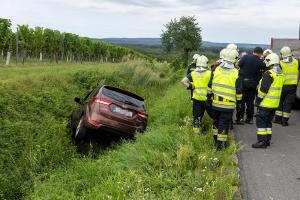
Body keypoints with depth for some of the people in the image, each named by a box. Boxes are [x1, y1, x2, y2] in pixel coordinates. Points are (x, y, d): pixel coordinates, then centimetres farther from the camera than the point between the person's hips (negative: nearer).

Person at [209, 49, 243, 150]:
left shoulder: (216, 69, 1)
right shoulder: (236, 73, -10)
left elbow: (210, 85, 7)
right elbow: (239, 90, -6)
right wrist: (238, 99, 9)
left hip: (216, 102, 4)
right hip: (228, 104, -4)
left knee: (216, 120, 20)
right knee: (224, 123, 4)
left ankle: (216, 138, 33)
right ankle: (221, 143, 8)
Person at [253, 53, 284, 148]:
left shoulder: (269, 74, -18)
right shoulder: (281, 74, 11)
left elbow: (263, 89, -18)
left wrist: (258, 100, -13)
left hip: (266, 103, -9)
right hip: (275, 103, 9)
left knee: (261, 121, -2)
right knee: (268, 121, 17)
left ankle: (262, 141, -3)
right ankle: (268, 140, 21)